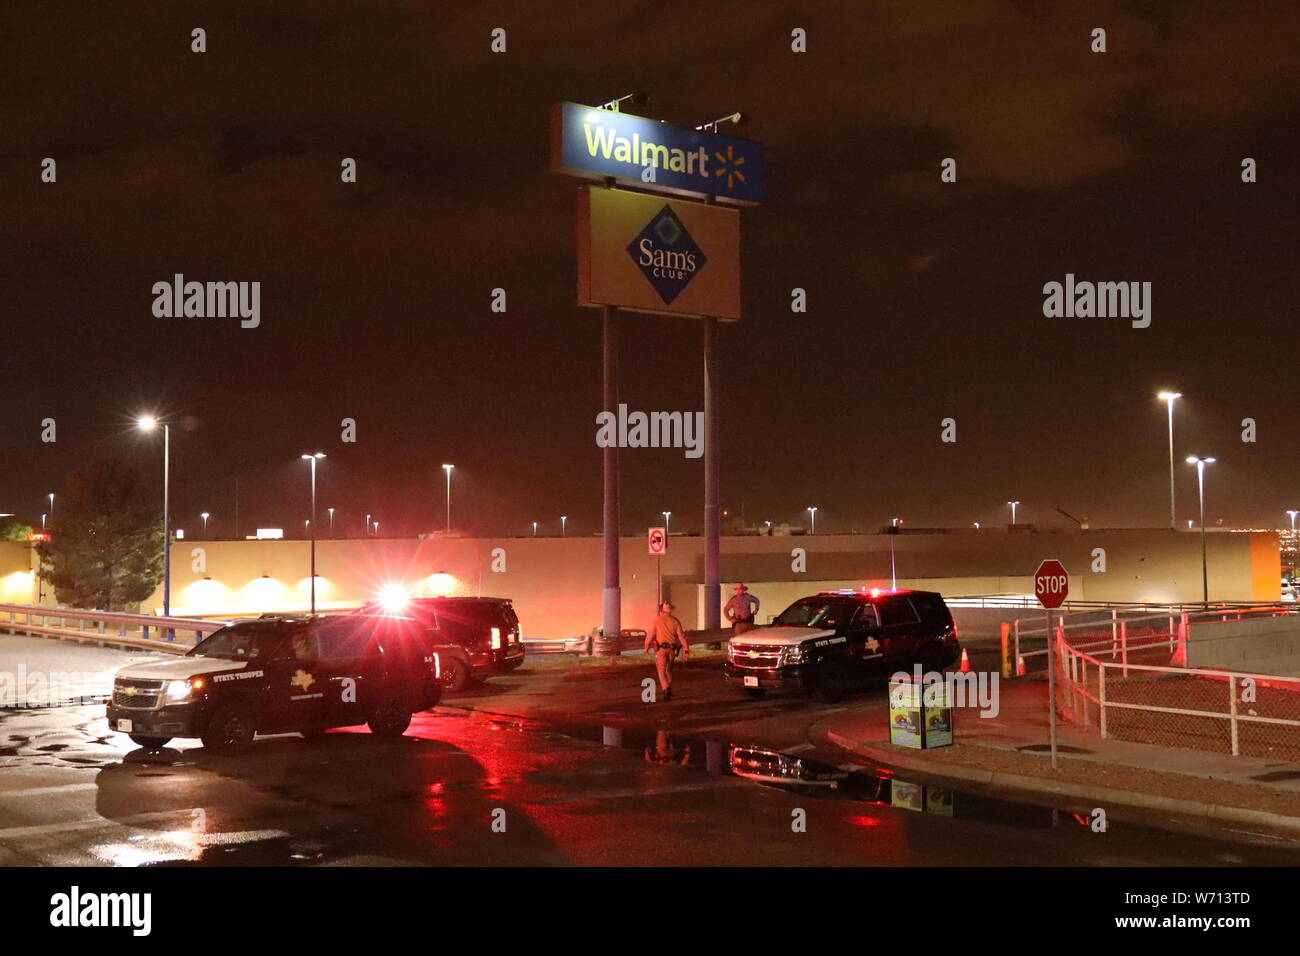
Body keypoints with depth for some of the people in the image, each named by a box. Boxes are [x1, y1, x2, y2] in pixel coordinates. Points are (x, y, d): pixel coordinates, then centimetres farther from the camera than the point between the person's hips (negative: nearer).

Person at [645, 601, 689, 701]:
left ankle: (666, 689, -22)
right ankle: (669, 689, 31)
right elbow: (681, 636, -1)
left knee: (661, 671, -2)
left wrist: (646, 647, 12)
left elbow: (650, 634, -3)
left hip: (661, 648, -3)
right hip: (672, 648, 3)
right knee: (669, 669, 22)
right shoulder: (675, 621, 4)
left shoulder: (657, 620, -3)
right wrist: (686, 650, -2)